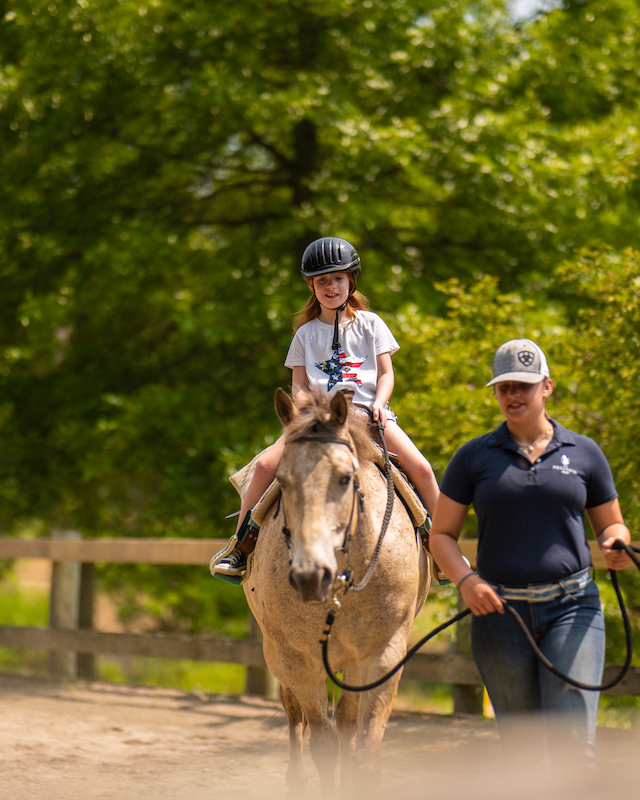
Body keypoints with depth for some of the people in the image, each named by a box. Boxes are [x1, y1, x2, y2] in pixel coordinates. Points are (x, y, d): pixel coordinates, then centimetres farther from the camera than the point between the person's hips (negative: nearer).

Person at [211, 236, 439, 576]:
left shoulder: (370, 324, 9)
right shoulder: (306, 333, 11)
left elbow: (386, 373, 6)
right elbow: (299, 385, 8)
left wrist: (378, 404, -13)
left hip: (368, 411, 0)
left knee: (420, 468, -19)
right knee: (266, 464, -21)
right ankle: (242, 545, -8)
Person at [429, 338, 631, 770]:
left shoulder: (584, 453, 7)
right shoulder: (474, 457, 6)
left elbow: (611, 525, 16)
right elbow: (442, 534, 7)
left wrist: (616, 545, -8)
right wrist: (466, 579, -12)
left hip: (572, 606, -1)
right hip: (500, 610, 1)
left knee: (573, 739, -15)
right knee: (524, 748, 7)